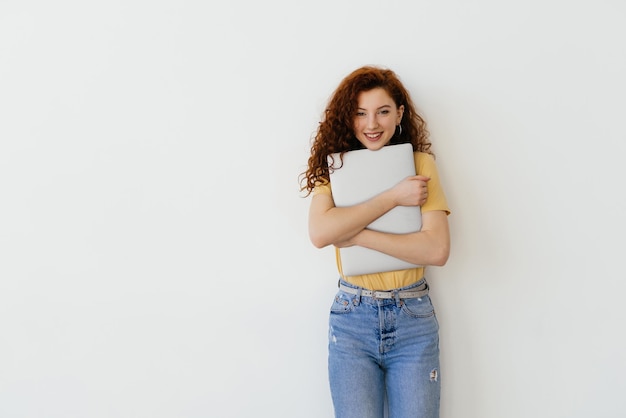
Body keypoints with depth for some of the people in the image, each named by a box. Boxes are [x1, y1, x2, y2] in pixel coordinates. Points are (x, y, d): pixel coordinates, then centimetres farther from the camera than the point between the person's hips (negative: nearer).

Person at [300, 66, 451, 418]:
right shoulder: (335, 166, 2)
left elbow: (437, 250, -12)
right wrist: (393, 197, -17)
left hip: (413, 318, 0)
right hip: (352, 317, 0)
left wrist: (357, 235, -16)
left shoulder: (420, 164, 0)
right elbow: (319, 233, -17)